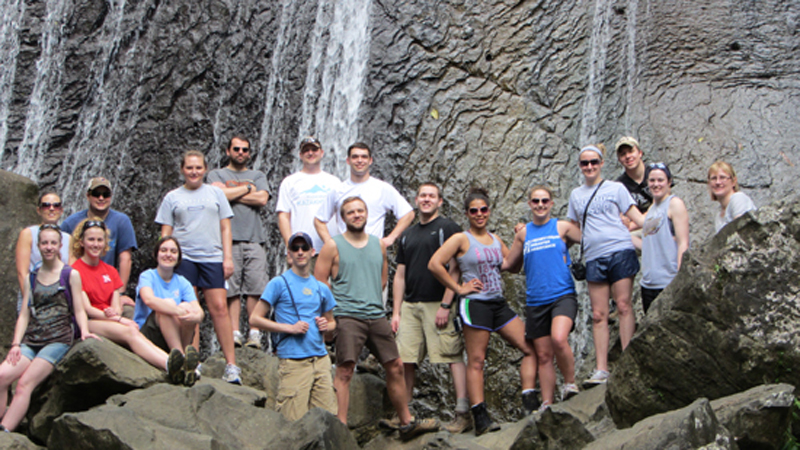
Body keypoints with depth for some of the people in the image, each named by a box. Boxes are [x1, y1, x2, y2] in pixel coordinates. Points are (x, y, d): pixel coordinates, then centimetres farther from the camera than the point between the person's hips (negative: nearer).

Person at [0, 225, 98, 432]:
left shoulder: (71, 275, 8)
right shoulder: (31, 279, 18)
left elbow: (78, 310, 5)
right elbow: (24, 314, 13)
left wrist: (84, 331, -14)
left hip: (58, 339, -4)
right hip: (31, 339, 4)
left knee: (25, 382, -23)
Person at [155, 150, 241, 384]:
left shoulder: (216, 193, 15)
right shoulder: (172, 197, 14)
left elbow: (225, 227, 13)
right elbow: (166, 233, 12)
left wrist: (228, 257, 4)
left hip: (212, 257, 0)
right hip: (183, 258, 0)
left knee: (219, 308, -8)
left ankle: (231, 365, -8)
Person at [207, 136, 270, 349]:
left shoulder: (258, 176, 23)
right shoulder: (216, 174, 17)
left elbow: (262, 199, 3)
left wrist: (232, 194, 2)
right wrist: (247, 189, 6)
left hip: (254, 238, 1)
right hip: (228, 237, -1)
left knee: (255, 287, -7)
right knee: (231, 288, -6)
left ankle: (255, 332, -4)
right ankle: (234, 333, -5)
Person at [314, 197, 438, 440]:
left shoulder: (379, 245, 15)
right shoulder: (333, 246, 1)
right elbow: (319, 283, -1)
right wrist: (340, 302, -3)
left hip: (377, 315, 5)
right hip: (348, 317, -5)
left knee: (395, 366, 7)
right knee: (344, 370, -12)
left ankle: (406, 423, 18)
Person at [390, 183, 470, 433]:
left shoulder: (447, 228, 1)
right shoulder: (407, 235, 20)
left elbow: (454, 269, -6)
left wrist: (445, 305, -14)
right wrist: (396, 311, 12)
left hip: (438, 304, -6)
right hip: (410, 305, 6)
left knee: (452, 356, -9)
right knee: (404, 361, 1)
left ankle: (463, 414, -8)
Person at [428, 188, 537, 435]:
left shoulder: (496, 240, 16)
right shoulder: (461, 239, -3)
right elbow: (434, 264, -11)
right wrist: (458, 288, -10)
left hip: (499, 304, 7)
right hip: (475, 304, -7)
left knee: (530, 348, -1)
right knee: (476, 360, -6)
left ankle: (530, 403, 3)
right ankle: (480, 418, -5)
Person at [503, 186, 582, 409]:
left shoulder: (562, 227, 5)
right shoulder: (523, 234, 13)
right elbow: (510, 264, 21)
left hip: (562, 295, -3)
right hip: (535, 301, 3)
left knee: (559, 339, -27)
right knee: (543, 355, 6)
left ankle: (570, 383, -5)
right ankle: (547, 405, 15)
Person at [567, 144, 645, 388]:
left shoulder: (615, 188, 8)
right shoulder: (576, 195, 19)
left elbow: (637, 217, 3)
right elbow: (573, 229, 27)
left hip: (620, 251, -3)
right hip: (594, 257, 3)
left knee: (623, 306, -7)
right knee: (598, 314, -1)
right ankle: (601, 370, -2)